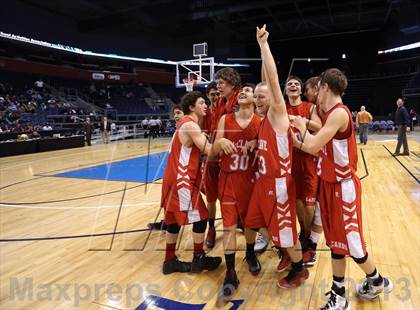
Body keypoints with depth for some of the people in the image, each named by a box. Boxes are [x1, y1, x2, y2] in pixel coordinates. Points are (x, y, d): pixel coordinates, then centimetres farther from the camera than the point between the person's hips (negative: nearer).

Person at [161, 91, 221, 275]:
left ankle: (170, 261, 26)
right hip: (182, 180, -10)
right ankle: (199, 259, 17)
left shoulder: (186, 123, 16)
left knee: (175, 218, 15)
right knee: (200, 217, 3)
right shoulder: (190, 124, -15)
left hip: (176, 178, 10)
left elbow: (200, 150, 14)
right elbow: (209, 150, -22)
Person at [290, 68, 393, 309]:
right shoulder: (331, 114, 10)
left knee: (351, 244, 7)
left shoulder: (339, 113, -20)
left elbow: (313, 146, -27)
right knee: (336, 243, 13)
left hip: (343, 187, -9)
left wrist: (302, 125, -10)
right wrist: (295, 140, 8)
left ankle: (378, 282, 35)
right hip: (330, 185, 9)